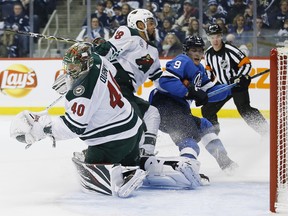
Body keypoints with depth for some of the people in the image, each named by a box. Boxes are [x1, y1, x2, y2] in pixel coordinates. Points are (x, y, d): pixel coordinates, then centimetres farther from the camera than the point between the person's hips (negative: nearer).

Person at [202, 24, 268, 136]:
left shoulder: (230, 50, -21)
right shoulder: (208, 53, 0)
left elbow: (246, 64, -20)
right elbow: (209, 70, 17)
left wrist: (239, 77, -29)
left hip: (239, 85, -7)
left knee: (244, 109, -24)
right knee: (207, 109, 8)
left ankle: (265, 130, -21)